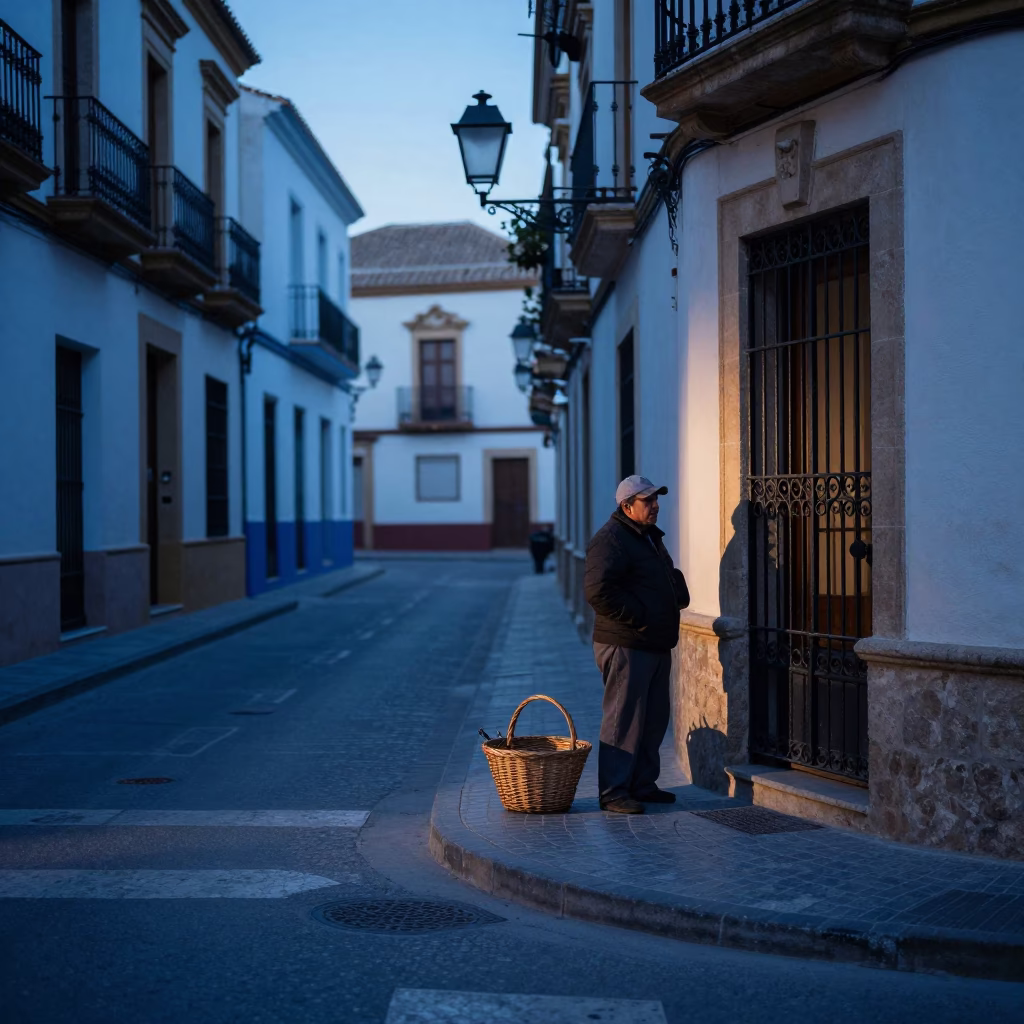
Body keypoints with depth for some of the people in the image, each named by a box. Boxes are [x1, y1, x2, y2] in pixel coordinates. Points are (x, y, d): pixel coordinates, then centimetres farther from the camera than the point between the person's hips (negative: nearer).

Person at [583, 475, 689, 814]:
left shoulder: (650, 537, 18)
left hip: (656, 646, 10)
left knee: (654, 719, 14)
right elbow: (598, 592, -25)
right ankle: (613, 793, -1)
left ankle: (643, 784, 25)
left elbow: (670, 580, 33)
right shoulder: (611, 539, -14)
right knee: (623, 720, -6)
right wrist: (638, 616, -20)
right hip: (625, 647, -10)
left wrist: (677, 594, 10)